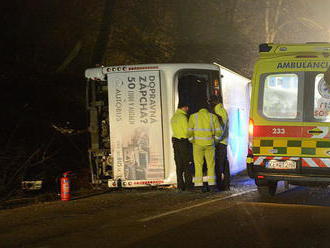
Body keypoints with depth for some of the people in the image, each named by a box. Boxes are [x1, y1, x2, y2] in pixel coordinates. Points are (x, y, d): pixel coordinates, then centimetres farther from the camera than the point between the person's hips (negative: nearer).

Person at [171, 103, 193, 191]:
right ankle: (188, 184, -2)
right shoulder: (183, 117, -14)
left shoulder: (173, 117, 12)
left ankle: (180, 185, 8)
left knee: (179, 165, 8)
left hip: (175, 141, 8)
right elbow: (187, 131, -14)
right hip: (184, 142, -8)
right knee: (187, 164, -2)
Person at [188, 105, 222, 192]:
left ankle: (199, 184, -4)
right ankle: (211, 184, 7)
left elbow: (190, 131, -3)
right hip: (209, 143, 1)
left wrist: (192, 141, 10)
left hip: (198, 143, 0)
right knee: (210, 164, 11)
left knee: (198, 164, 4)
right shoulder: (213, 116, 4)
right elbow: (218, 131, -2)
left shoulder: (193, 116, 3)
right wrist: (215, 141, 12)